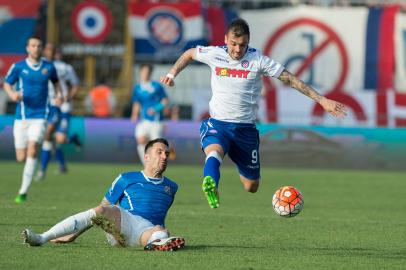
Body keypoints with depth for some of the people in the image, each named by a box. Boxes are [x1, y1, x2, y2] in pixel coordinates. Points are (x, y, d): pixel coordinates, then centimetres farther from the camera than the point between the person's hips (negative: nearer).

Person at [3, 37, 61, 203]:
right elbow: (7, 84, 8)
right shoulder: (18, 67, 0)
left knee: (32, 151, -20)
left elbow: (55, 81, 23)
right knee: (21, 158, -1)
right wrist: (12, 94, -14)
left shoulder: (49, 67, 4)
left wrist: (58, 94, 4)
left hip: (40, 116, -1)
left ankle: (23, 192, -15)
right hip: (22, 116, 1)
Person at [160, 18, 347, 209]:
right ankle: (210, 186, -65)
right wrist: (172, 74, 8)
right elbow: (190, 54, 19)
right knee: (214, 151, -37)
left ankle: (244, 172, 44)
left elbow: (290, 79, -4)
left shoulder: (258, 60, -7)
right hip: (217, 124, -1)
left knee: (251, 187, 8)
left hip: (245, 128, 1)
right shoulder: (214, 54, -2)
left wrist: (322, 100, -7)